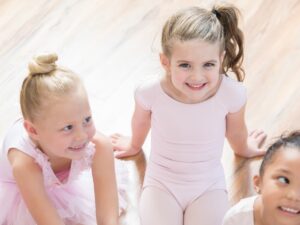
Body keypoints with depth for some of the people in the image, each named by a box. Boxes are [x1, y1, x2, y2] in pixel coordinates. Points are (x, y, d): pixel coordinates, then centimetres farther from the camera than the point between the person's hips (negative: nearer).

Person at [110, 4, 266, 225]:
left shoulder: (232, 93, -24)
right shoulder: (150, 92, -23)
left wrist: (244, 149, 22)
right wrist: (134, 145, 24)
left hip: (209, 185, 1)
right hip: (161, 183, 0)